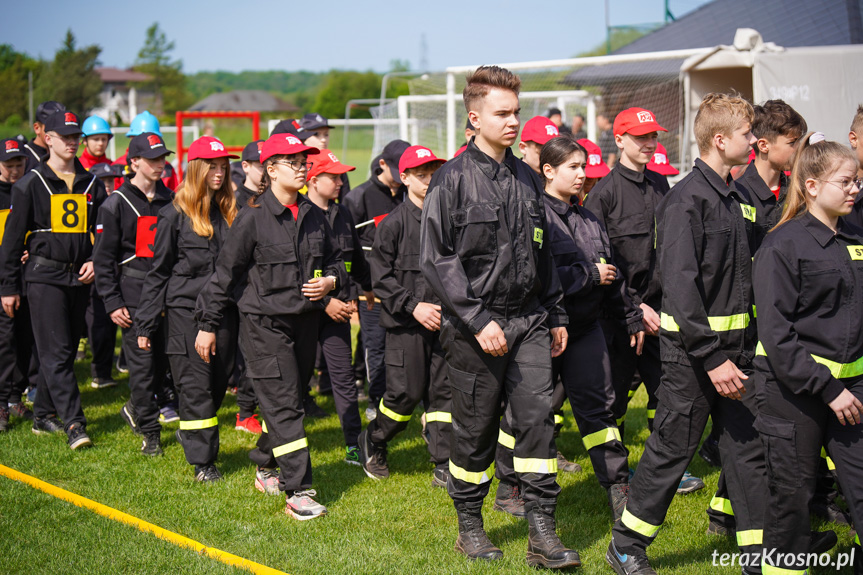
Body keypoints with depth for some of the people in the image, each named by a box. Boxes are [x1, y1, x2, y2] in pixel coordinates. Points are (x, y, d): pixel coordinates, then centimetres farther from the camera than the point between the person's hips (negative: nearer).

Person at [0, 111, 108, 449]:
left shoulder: (91, 184, 11)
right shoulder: (31, 184, -1)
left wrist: (96, 261, 0)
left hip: (80, 278, 5)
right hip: (44, 277, -5)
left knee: (65, 350, 10)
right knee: (56, 352, -10)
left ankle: (44, 415, 22)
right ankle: (74, 424, -15)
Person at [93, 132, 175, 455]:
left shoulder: (169, 200, 13)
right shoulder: (116, 204, -2)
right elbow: (103, 257, -3)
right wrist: (112, 302, -9)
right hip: (133, 292, -5)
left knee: (164, 358, 6)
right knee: (142, 362, -5)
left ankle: (135, 409, 30)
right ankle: (150, 433, 3)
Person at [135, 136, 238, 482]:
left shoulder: (230, 212, 10)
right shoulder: (175, 215, -3)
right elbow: (158, 272, 0)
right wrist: (146, 324, -2)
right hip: (185, 310, -4)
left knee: (219, 382, 8)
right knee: (195, 385, -3)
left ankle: (191, 433, 32)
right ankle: (203, 461, 3)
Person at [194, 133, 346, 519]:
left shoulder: (314, 216, 7)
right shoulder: (253, 218, -9)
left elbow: (334, 259, 21)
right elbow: (225, 273, -4)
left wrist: (331, 281, -2)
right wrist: (207, 325, -1)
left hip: (305, 320, 6)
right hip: (264, 323, -6)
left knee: (290, 399, 13)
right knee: (283, 404, -9)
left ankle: (266, 466, 34)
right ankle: (298, 491, -8)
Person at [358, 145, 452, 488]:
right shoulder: (394, 223, -6)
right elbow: (381, 277, -8)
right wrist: (413, 306, -14)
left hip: (443, 320, 5)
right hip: (406, 323, -5)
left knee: (443, 392, 4)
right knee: (406, 392, -3)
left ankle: (444, 466, 8)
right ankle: (373, 440, 23)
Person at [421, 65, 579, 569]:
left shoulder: (526, 178, 11)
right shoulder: (454, 179, -8)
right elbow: (437, 259, -12)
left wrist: (556, 315, 18)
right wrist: (478, 321, -17)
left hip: (529, 321, 5)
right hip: (475, 326, -5)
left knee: (538, 417, -2)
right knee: (476, 429, 6)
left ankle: (542, 532, 3)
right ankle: (470, 526, 23)